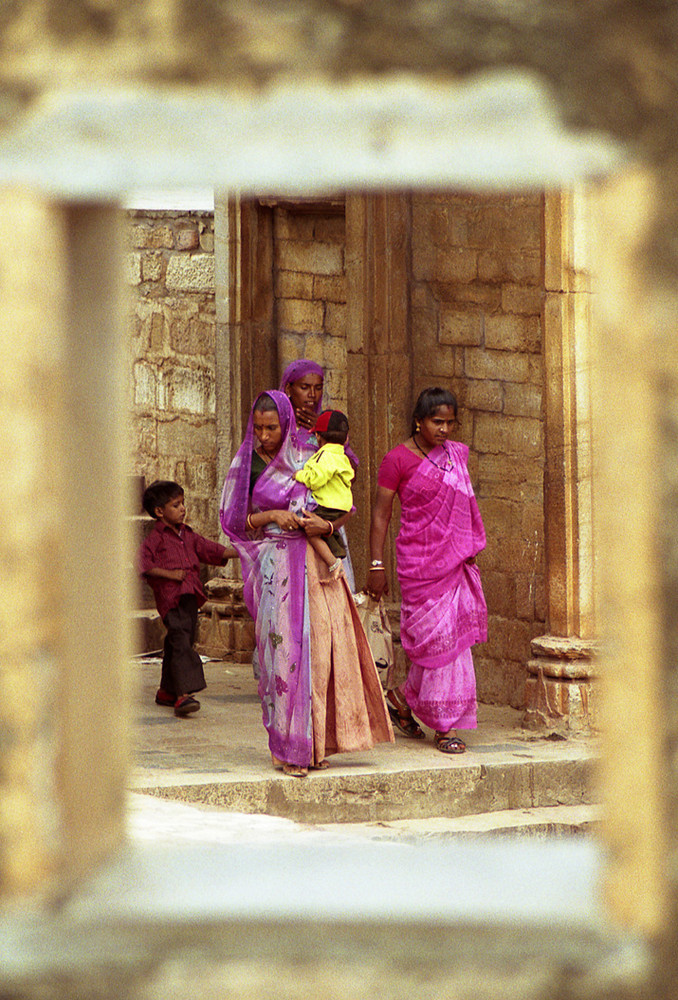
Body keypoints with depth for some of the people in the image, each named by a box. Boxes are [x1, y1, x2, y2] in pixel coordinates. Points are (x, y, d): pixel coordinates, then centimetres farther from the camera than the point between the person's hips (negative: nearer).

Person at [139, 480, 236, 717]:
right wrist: (169, 574, -20)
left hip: (190, 597, 8)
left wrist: (242, 553, 18)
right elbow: (144, 564, -13)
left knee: (176, 645, 14)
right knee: (180, 641, -18)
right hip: (169, 597, -8)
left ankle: (167, 692, 26)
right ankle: (183, 695, -26)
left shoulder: (188, 535, 18)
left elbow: (211, 550, 24)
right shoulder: (155, 538, -5)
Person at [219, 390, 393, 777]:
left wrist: (324, 524, -11)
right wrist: (271, 517, -13)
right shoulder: (246, 465, 3)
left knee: (322, 645, -4)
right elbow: (232, 520, 2)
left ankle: (315, 742, 6)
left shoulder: (305, 461, 8)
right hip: (274, 567, -2)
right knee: (283, 648, -7)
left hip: (314, 562, 3)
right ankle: (287, 747, 0)